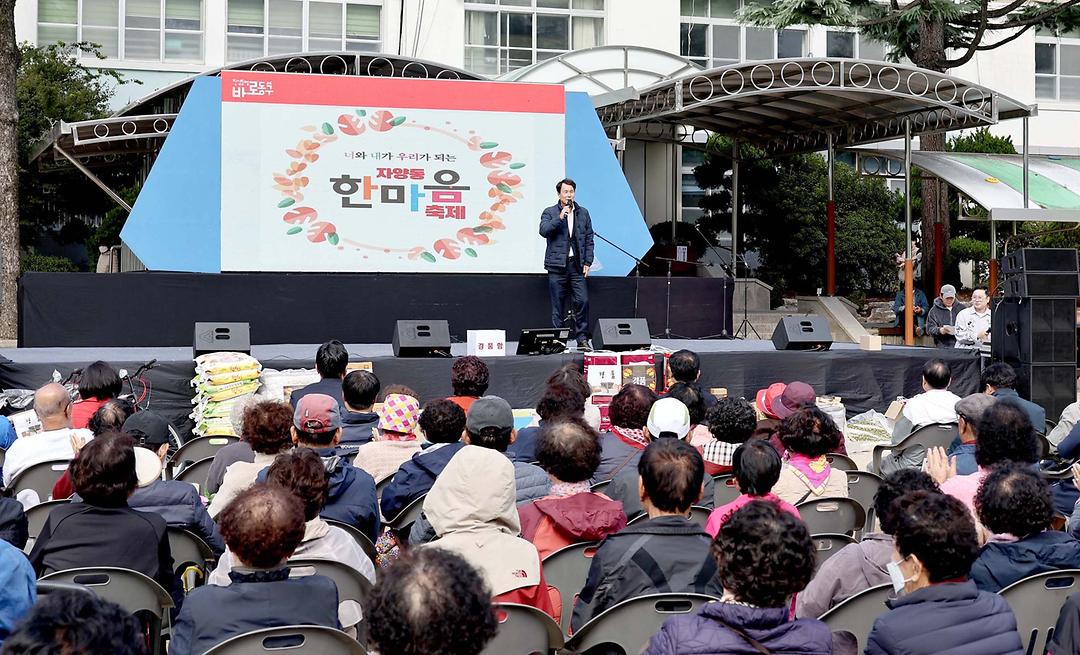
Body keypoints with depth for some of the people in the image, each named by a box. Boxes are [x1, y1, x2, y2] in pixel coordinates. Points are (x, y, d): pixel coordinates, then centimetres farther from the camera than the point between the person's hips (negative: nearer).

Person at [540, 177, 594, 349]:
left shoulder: (583, 213, 13)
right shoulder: (550, 212, 5)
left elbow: (589, 239, 13)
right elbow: (543, 231, -13)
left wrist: (587, 262, 5)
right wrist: (560, 217, -20)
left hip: (577, 265, 2)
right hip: (557, 265, -2)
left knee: (583, 301, -8)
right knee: (558, 306, 1)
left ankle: (582, 338, 1)